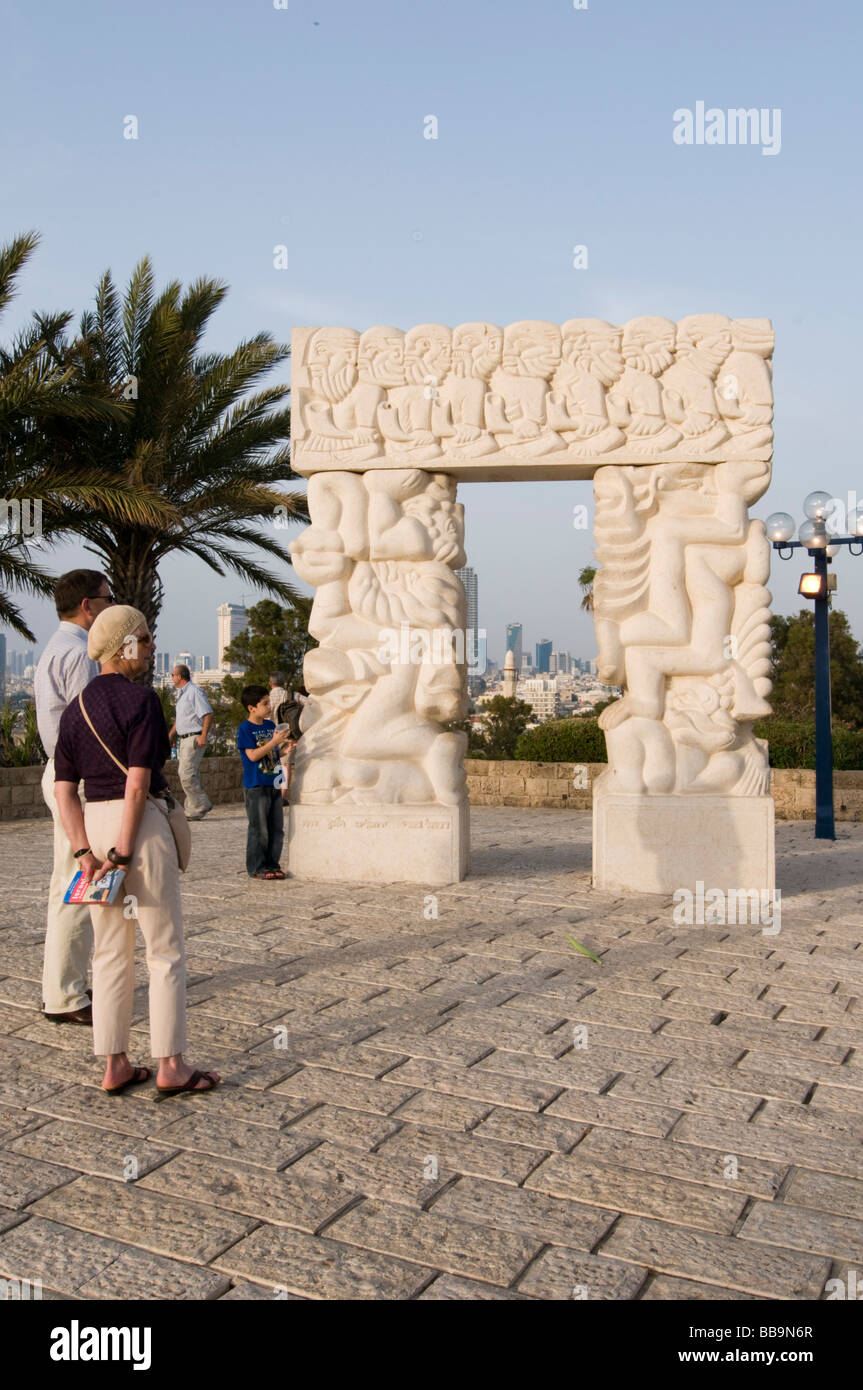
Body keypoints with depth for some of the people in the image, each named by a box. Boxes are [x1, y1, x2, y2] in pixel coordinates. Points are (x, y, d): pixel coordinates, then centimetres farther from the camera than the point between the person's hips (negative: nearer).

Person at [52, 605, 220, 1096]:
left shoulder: (76, 707, 10)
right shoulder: (141, 699, -11)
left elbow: (64, 789, 5)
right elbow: (138, 783, -18)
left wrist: (85, 852, 2)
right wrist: (123, 852, -15)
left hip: (93, 823, 7)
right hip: (140, 825, -7)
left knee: (111, 952, 13)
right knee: (166, 950, 4)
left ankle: (115, 1065, 19)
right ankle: (171, 1065, 9)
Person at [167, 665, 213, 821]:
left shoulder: (194, 691, -11)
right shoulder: (181, 694, 20)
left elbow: (208, 714, -18)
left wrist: (203, 736, -23)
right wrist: (169, 737, 24)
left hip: (195, 738, -10)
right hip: (184, 739, 10)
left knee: (186, 774, -13)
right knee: (190, 775, 10)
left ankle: (202, 805, -5)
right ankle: (193, 811, 14)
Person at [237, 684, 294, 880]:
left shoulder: (270, 725, 12)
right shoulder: (245, 729, -9)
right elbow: (253, 755, -18)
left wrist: (285, 746, 0)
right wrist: (274, 741, -22)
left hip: (273, 784, 7)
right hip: (256, 786, -7)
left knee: (277, 828, 9)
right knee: (259, 829, -2)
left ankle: (272, 864, 19)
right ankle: (256, 867, 8)